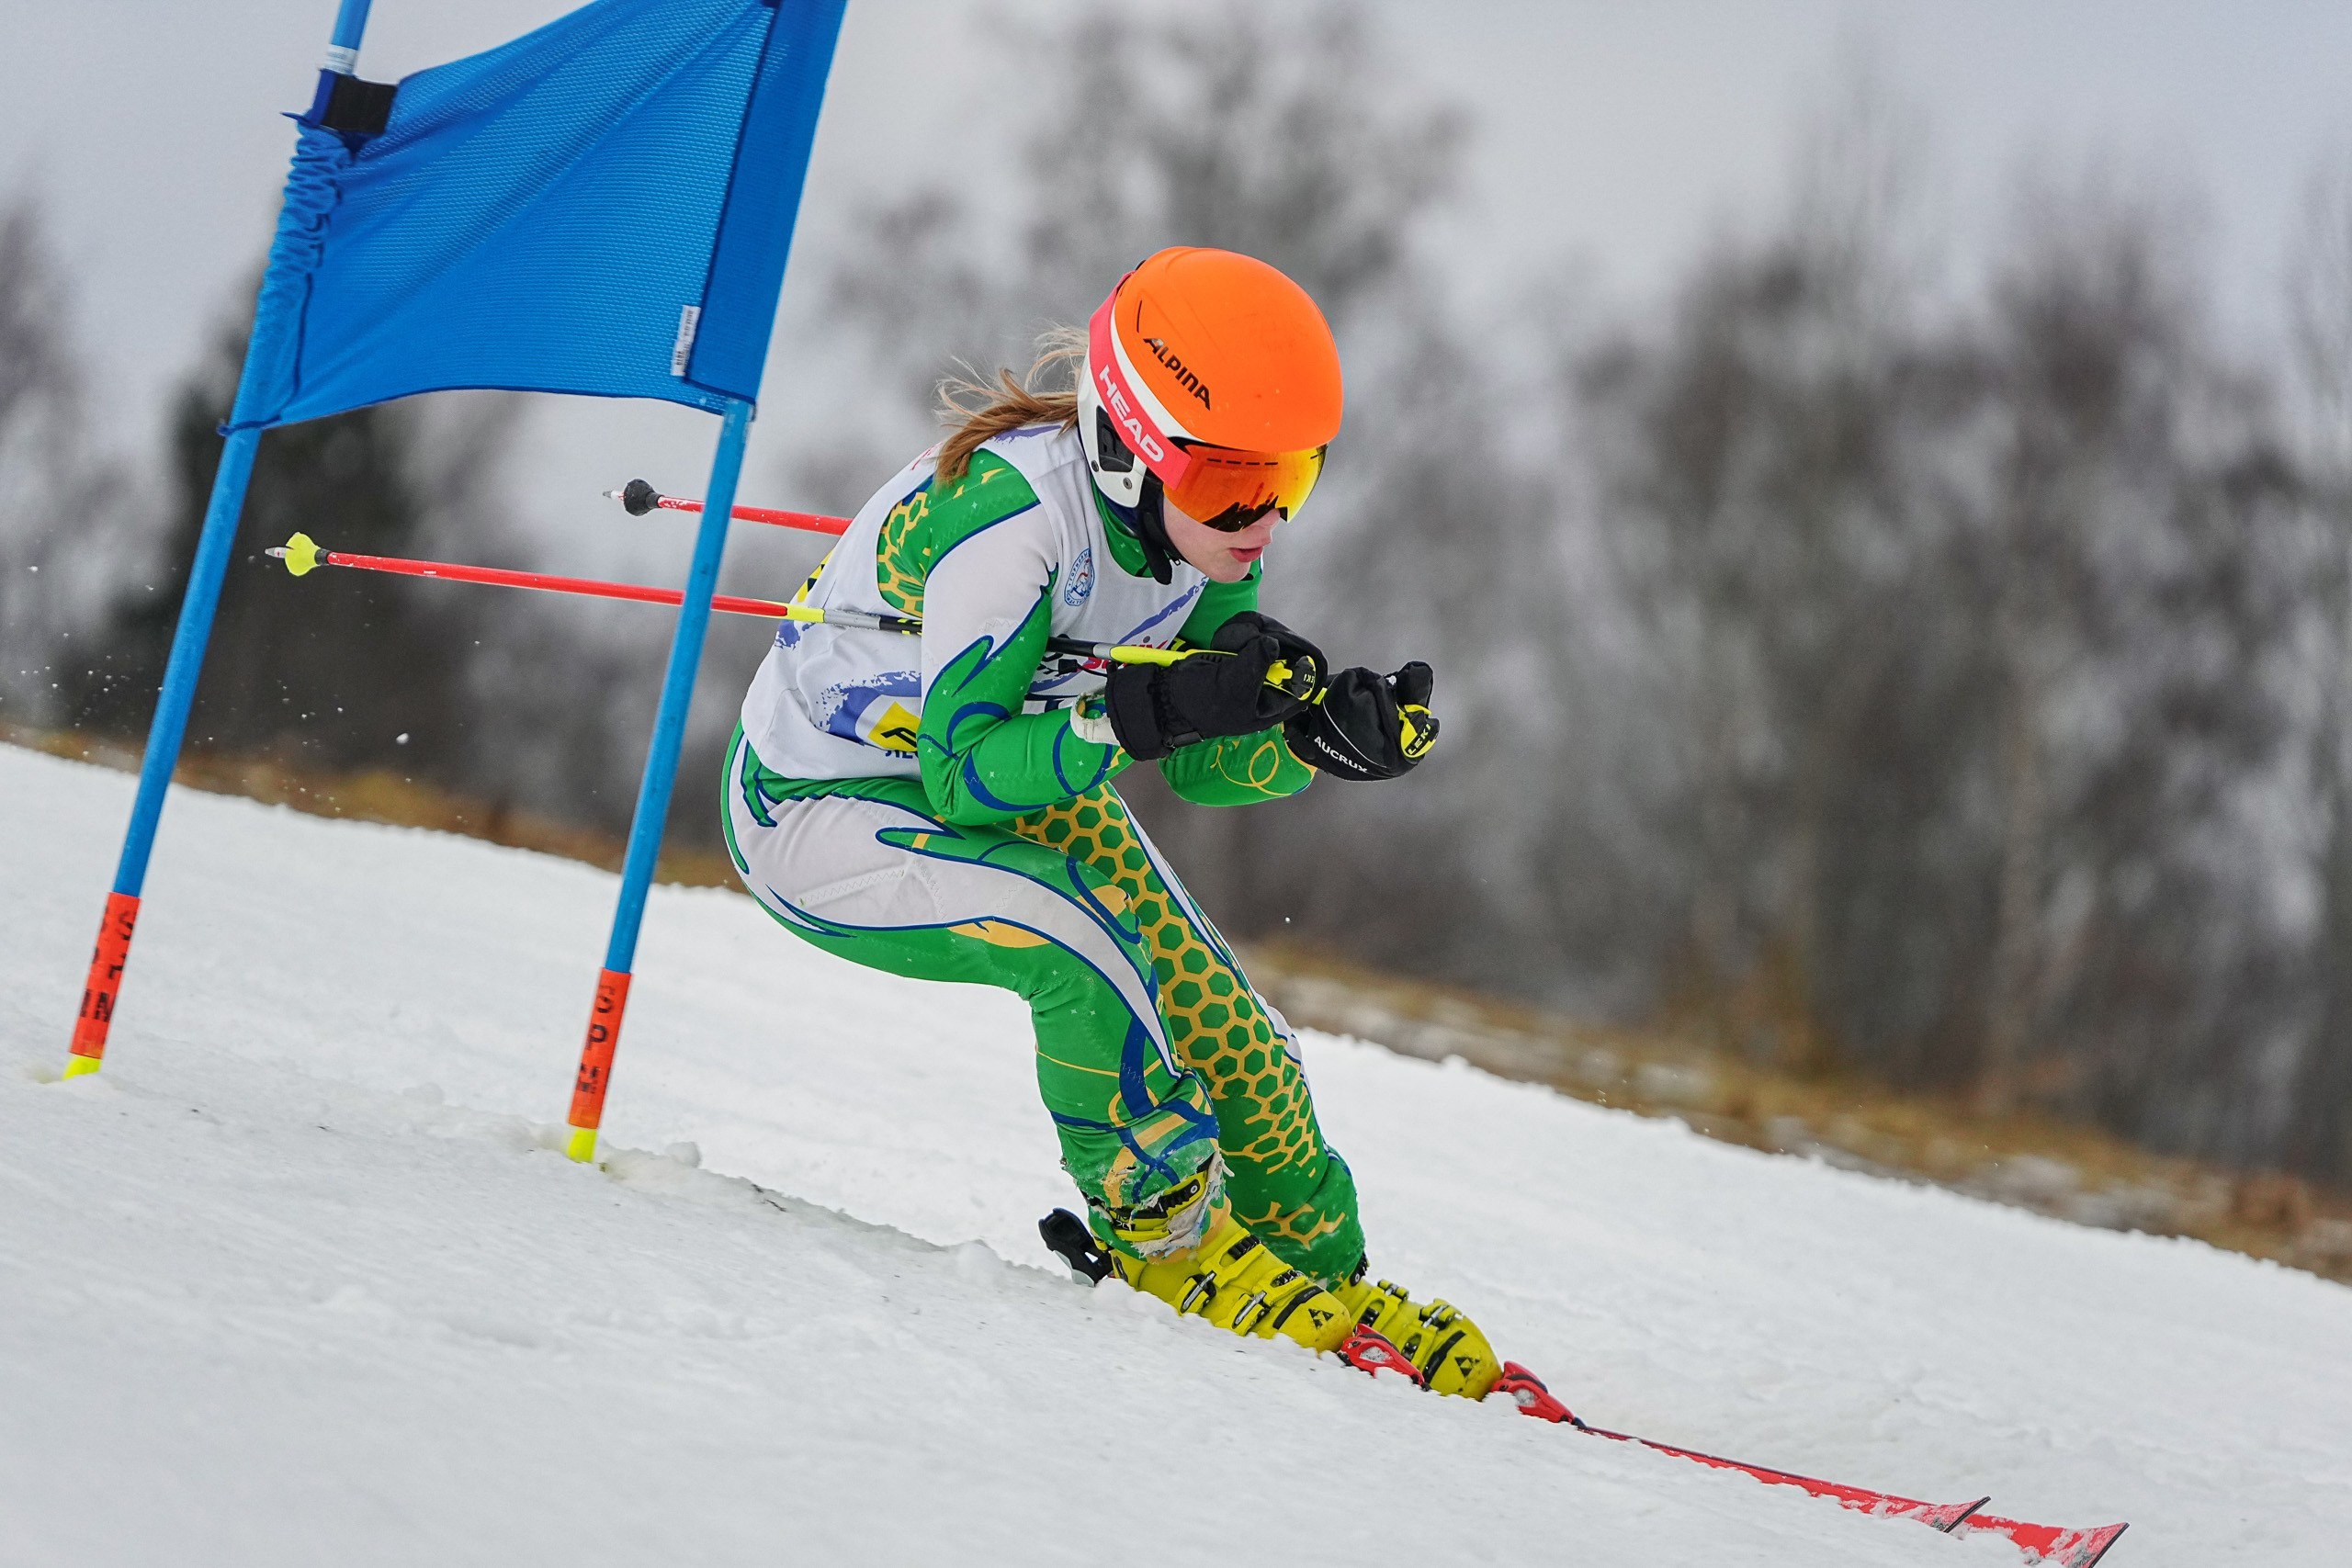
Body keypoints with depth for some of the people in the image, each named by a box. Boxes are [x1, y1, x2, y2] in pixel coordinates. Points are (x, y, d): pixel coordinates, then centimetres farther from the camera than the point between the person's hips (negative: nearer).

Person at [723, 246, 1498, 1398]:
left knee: (1221, 1025, -3)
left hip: (1006, 779, 7)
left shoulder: (1210, 528, -12)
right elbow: (963, 774, -34)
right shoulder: (1010, 514, -35)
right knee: (1078, 939, -30)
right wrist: (1143, 711, -45)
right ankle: (1169, 1235, -9)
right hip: (821, 809, -7)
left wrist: (1330, 732, -25)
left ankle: (1326, 1286, 17)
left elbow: (1200, 766, -6)